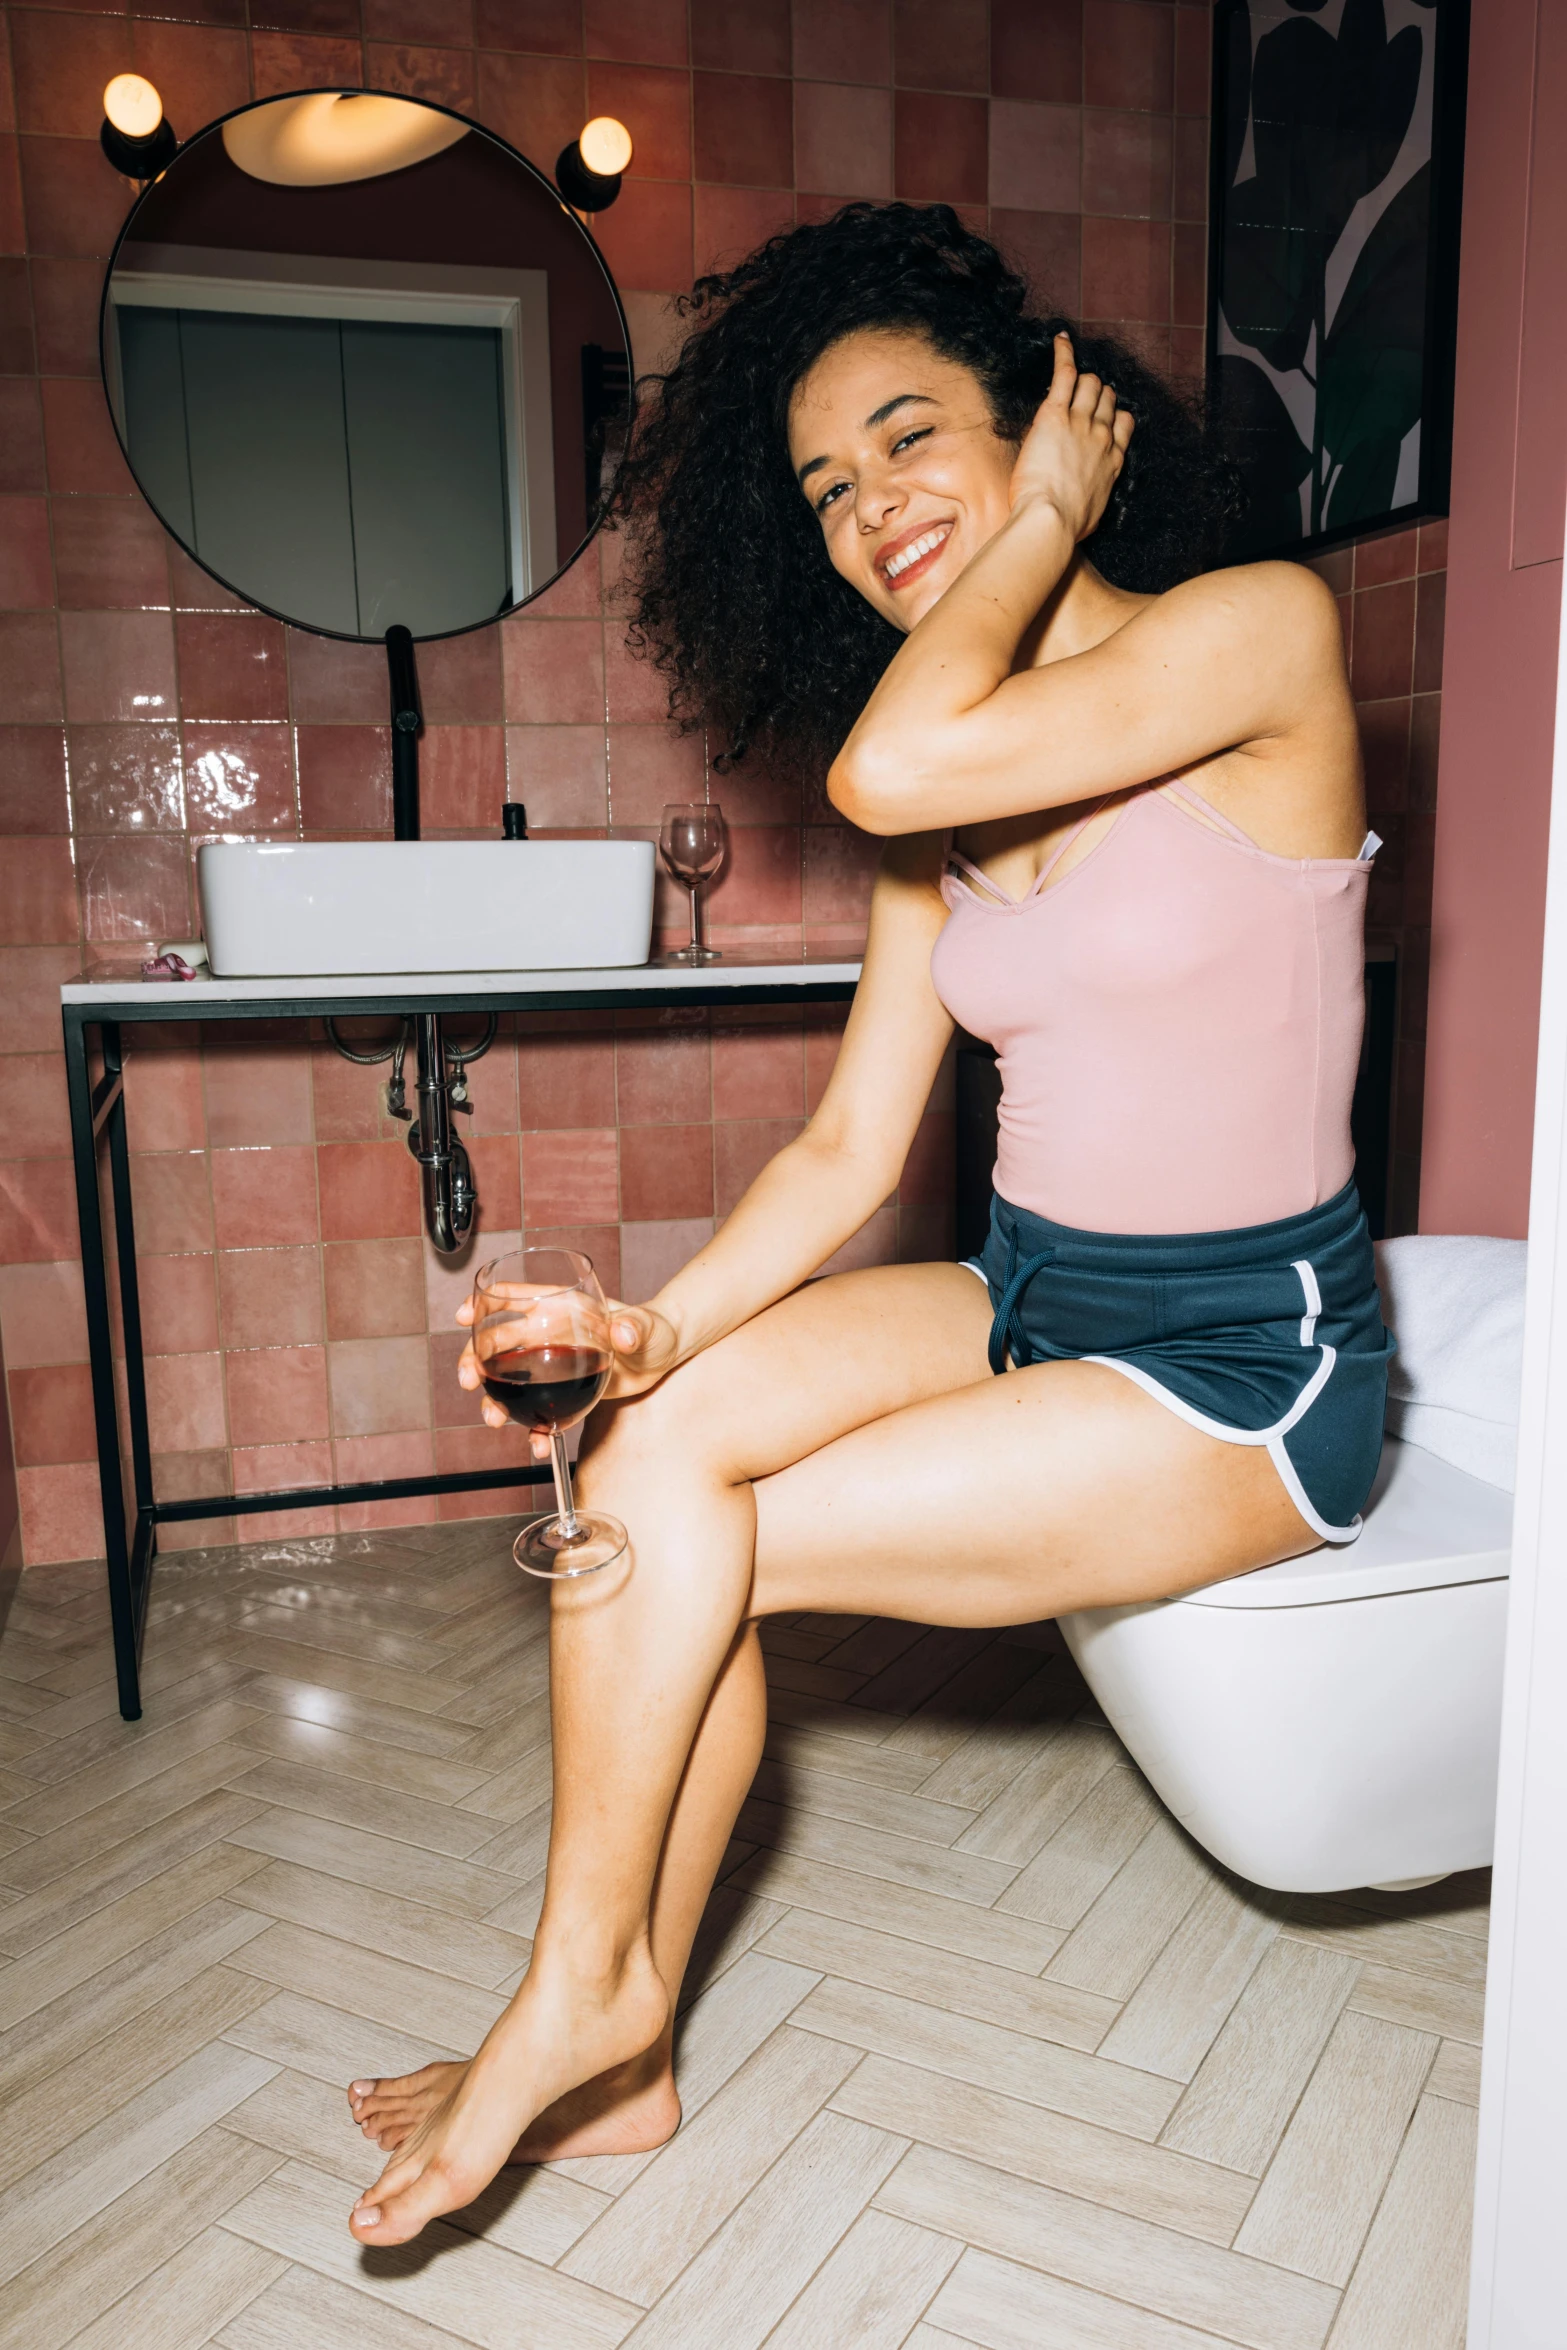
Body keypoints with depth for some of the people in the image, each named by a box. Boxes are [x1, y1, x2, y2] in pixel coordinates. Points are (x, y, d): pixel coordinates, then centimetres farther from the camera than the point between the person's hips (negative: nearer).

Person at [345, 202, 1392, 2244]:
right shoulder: (956, 805, 7)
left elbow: (888, 768, -28)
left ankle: (587, 1993, 11)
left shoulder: (1261, 627, -12)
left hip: (1250, 1363, -6)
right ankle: (620, 2043, -2)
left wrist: (1044, 514, -11)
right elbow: (852, 1150, 2)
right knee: (642, 1439, -15)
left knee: (687, 1525, -14)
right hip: (1031, 1295, 6)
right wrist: (661, 1327, -14)